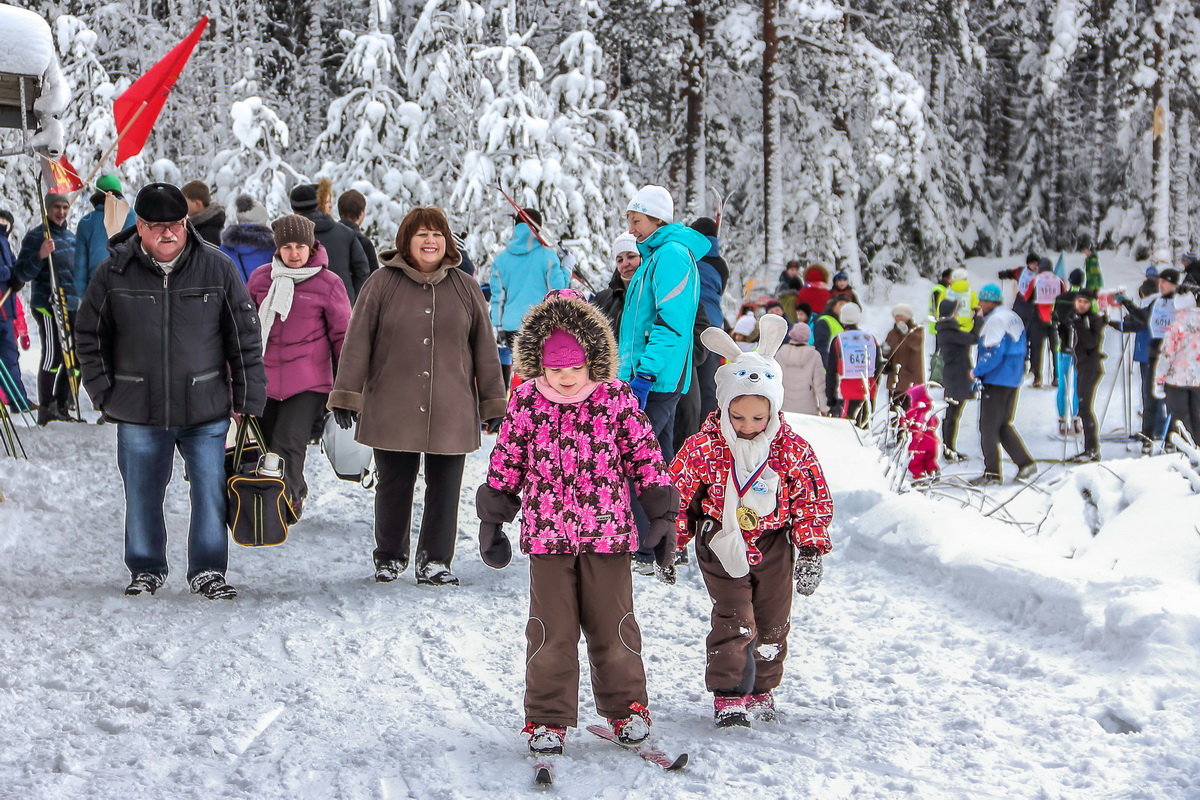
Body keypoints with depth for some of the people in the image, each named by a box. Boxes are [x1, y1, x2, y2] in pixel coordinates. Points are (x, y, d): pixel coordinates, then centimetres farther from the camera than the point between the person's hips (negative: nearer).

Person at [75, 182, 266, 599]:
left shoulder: (217, 268, -2)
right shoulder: (114, 273, -1)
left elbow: (245, 338, 3)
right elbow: (90, 336, 10)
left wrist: (248, 400, 1)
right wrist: (104, 393, 4)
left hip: (206, 408, 0)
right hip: (138, 410, 1)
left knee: (211, 490, 0)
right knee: (142, 495, 9)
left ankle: (208, 571, 13)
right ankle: (146, 570, 25)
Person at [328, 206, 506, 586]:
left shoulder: (465, 288, 8)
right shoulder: (382, 283, 1)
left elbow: (484, 347, 12)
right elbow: (357, 341, 0)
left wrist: (493, 401, 11)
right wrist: (346, 394, -4)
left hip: (451, 410, 2)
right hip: (393, 409, -1)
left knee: (444, 489, 4)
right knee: (394, 486, 7)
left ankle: (435, 561, 16)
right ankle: (389, 557, 24)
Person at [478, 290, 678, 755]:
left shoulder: (616, 398, -3)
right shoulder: (526, 402, -1)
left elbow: (645, 456, 3)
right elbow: (506, 464, 8)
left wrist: (662, 516, 3)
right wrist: (492, 521, 12)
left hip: (608, 533, 0)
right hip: (546, 534, 1)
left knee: (612, 625, 7)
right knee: (551, 629, 3)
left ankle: (626, 708, 24)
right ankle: (548, 718, 14)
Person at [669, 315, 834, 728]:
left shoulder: (792, 449, -10)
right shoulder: (703, 447, -14)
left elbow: (813, 501, -2)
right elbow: (676, 496, -5)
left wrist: (811, 552, -4)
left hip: (773, 543, 2)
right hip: (722, 543, -2)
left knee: (772, 621, 8)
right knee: (734, 618, -11)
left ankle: (761, 690, 24)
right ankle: (728, 694, -2)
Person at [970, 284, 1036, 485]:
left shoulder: (995, 321, -16)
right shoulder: (1014, 318, 14)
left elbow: (994, 354, -23)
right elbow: (1021, 350, 19)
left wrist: (977, 372, -12)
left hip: (995, 381, -9)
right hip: (1013, 381, 9)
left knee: (988, 427, -3)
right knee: (1003, 425, 18)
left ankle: (992, 473, -2)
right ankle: (1025, 462, 13)